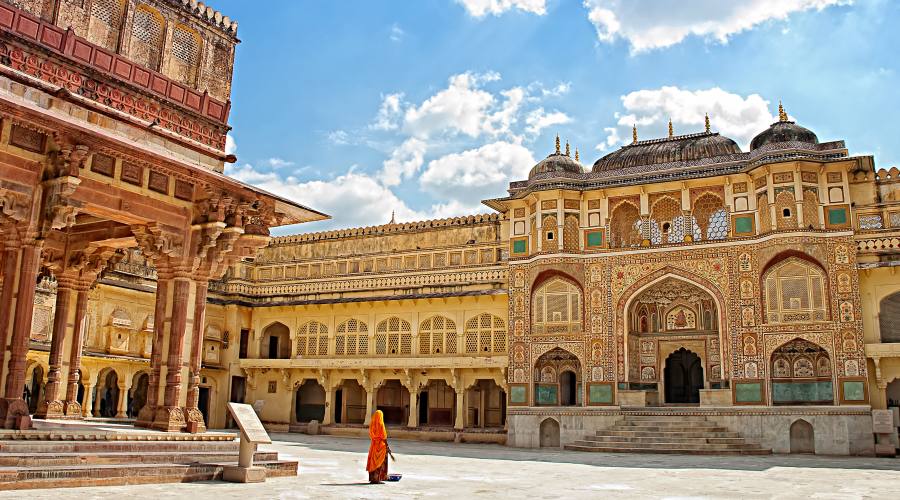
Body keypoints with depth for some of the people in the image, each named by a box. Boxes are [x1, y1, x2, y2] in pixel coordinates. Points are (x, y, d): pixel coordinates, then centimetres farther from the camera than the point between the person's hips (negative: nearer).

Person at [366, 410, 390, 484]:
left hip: (373, 445, 6)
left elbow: (370, 435, 8)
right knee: (380, 463, 0)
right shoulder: (381, 425, -15)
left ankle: (372, 479, 14)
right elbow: (384, 437, -14)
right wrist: (387, 446, -6)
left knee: (373, 462, 11)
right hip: (380, 445, -6)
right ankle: (377, 479, -1)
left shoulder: (372, 425, 3)